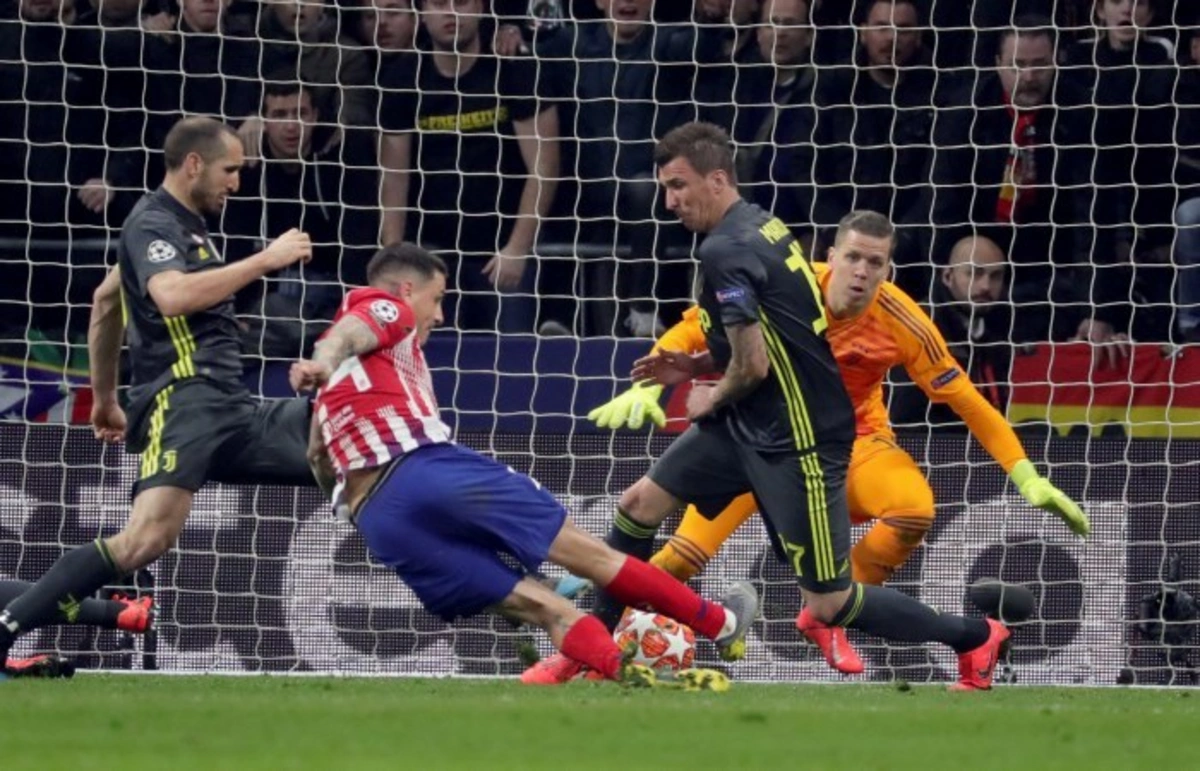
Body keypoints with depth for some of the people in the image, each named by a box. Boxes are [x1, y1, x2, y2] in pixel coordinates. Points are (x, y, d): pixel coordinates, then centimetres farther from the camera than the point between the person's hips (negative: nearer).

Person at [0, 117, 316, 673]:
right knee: (148, 539, -29)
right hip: (182, 402, -10)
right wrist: (265, 260, -21)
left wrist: (104, 395, 39)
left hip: (229, 410, 10)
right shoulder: (153, 224, -6)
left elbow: (105, 299, 36)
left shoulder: (181, 224, 24)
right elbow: (173, 295, -27)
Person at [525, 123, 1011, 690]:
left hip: (800, 441, -10)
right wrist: (694, 367, 13)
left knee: (828, 606, -4)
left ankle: (974, 638, 12)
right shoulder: (762, 227, 8)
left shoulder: (725, 251, -21)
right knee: (639, 505, 10)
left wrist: (712, 399, -3)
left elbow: (752, 365, -23)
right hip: (750, 425, 10)